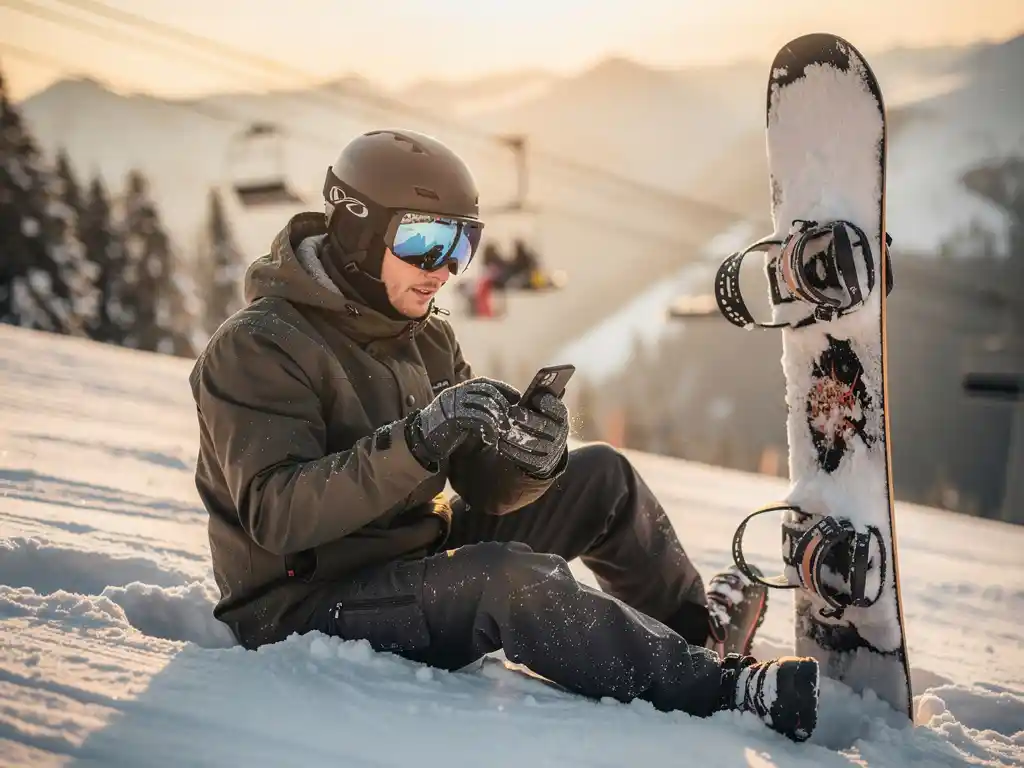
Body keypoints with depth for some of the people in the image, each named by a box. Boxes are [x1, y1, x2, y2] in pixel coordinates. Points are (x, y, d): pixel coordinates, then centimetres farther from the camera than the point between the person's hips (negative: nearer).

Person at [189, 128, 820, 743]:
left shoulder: (426, 337, 7)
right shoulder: (258, 347, -17)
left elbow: (485, 490, 2)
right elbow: (277, 518, -28)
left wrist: (530, 460, -22)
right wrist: (418, 440, -38)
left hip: (422, 556, 8)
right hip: (308, 606, -8)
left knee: (603, 478, 6)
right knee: (518, 579, -34)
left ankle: (698, 625, 28)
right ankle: (722, 690, -22)